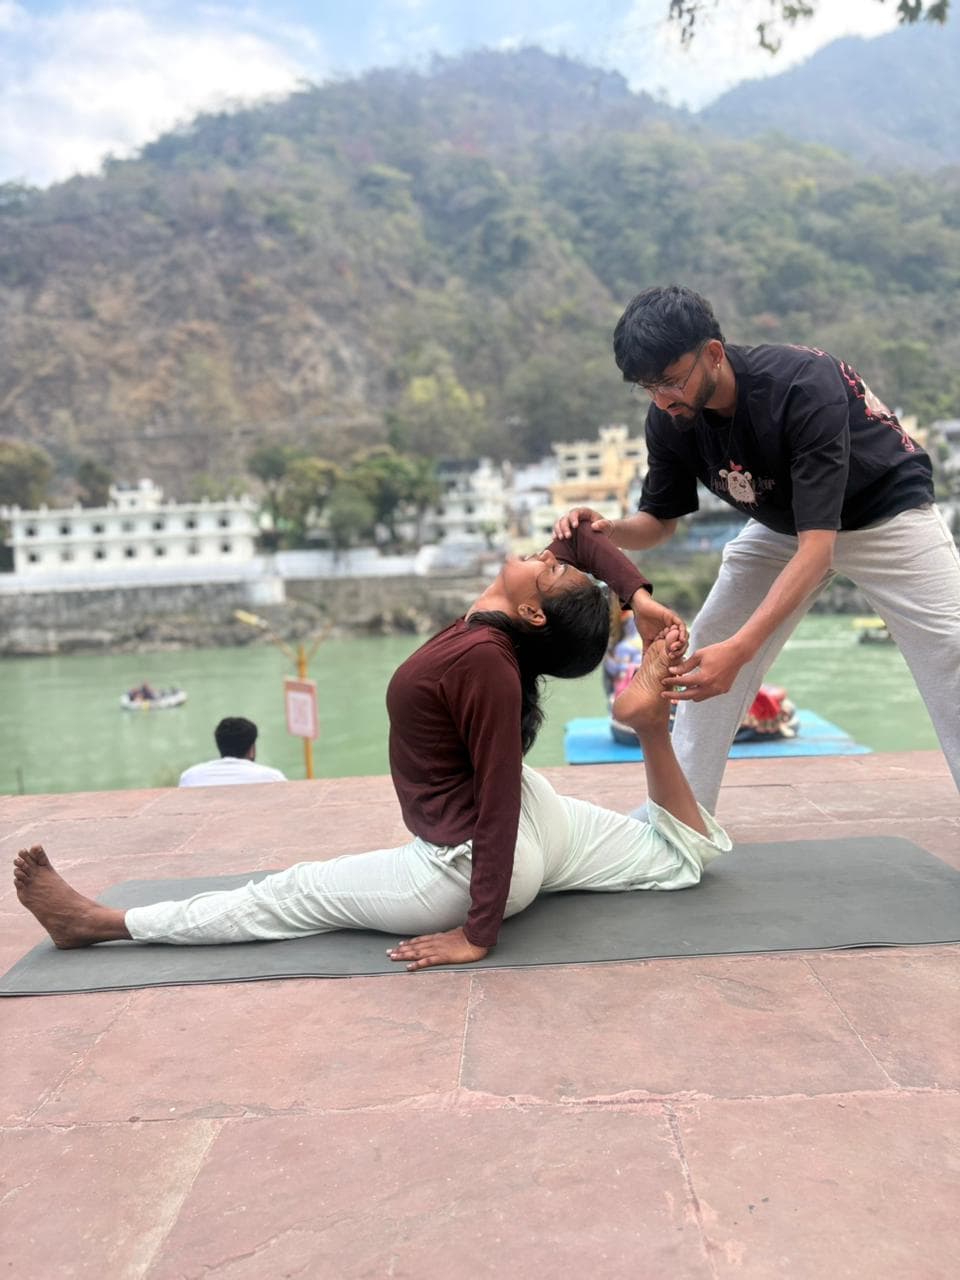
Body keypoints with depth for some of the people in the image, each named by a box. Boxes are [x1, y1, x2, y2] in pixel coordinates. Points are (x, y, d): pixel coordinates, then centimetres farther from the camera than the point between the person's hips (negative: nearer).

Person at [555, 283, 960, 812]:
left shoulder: (804, 386, -37)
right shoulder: (670, 418, -19)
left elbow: (817, 546, -41)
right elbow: (658, 520, -5)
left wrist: (739, 647, -52)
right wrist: (608, 530, -29)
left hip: (884, 512, -5)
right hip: (779, 525, 5)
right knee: (705, 662, 0)